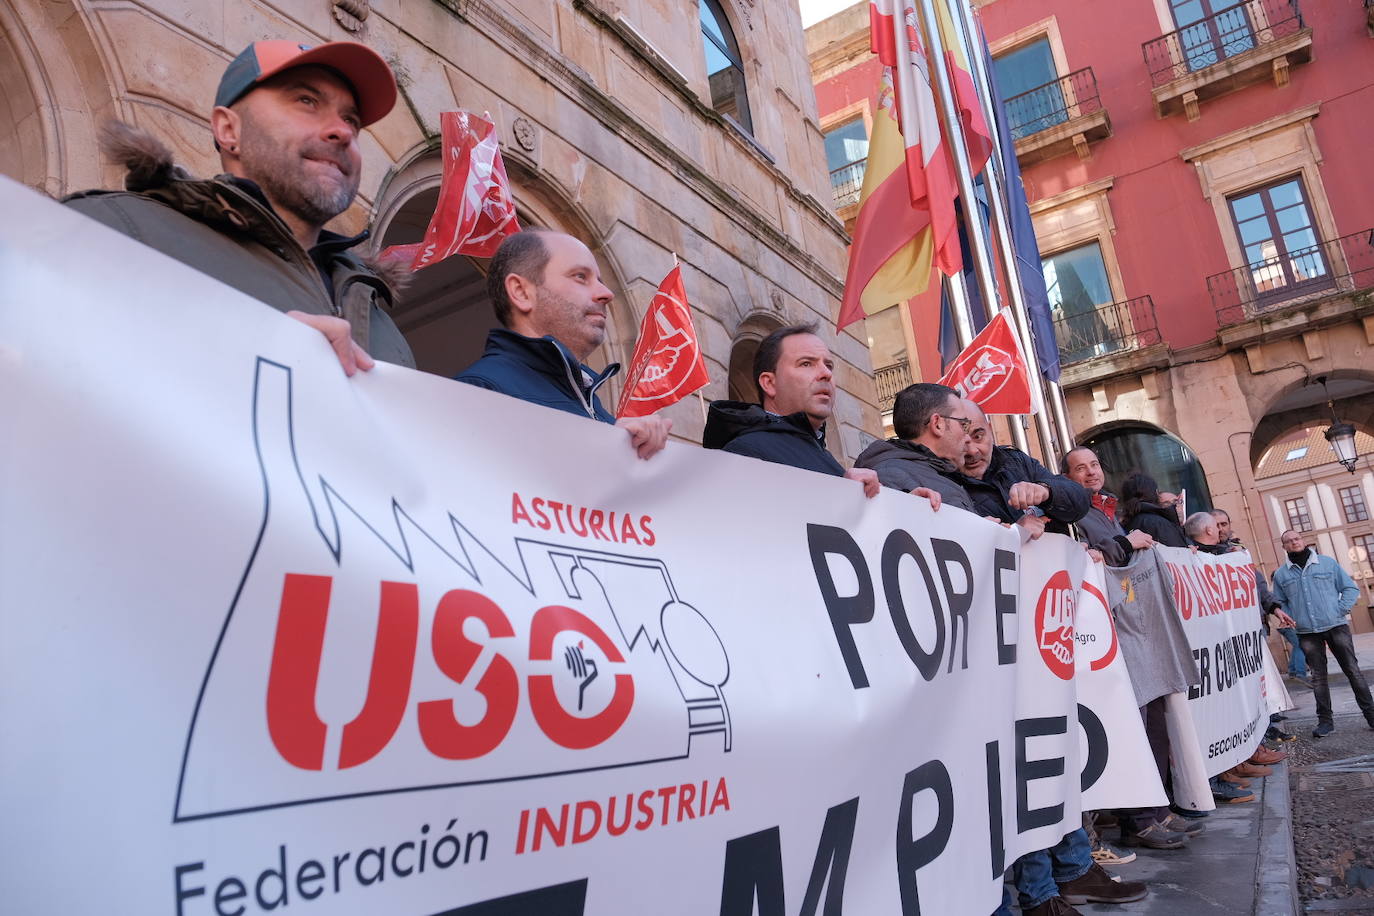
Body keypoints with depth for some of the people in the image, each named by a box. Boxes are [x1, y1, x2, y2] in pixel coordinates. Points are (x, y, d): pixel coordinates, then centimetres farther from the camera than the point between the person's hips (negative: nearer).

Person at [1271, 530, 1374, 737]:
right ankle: (1325, 720, 10)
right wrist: (1291, 620, 0)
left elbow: (1351, 588, 5)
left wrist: (1341, 610, -6)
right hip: (1307, 633, 1)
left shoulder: (1328, 563, 4)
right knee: (1318, 677, 5)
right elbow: (1279, 603, 14)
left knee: (1353, 670, 2)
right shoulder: (1281, 574, 6)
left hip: (1336, 626, -1)